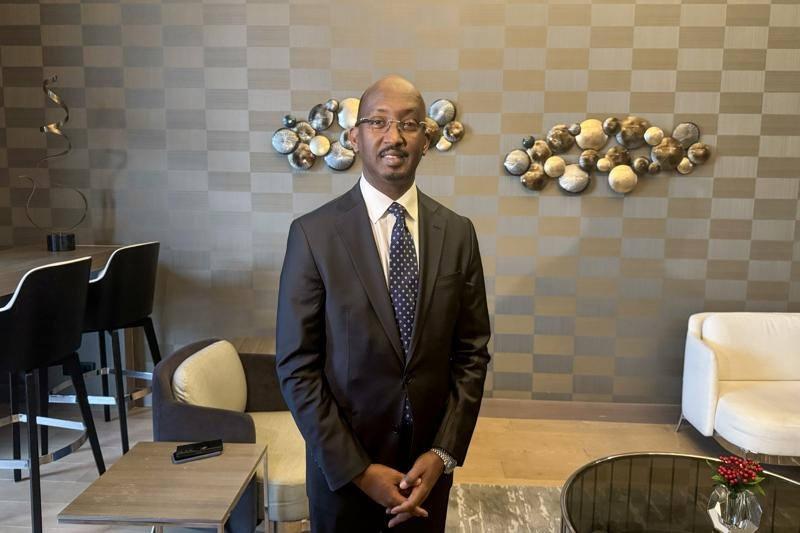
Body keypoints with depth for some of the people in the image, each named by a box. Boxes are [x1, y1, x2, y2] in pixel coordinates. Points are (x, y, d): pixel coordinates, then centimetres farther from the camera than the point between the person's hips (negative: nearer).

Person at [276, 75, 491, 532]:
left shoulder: (458, 233, -4)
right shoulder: (313, 233, -12)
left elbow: (472, 353, 0)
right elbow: (297, 367, -11)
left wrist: (444, 453, -8)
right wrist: (357, 468, -13)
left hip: (428, 463, 3)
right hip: (342, 464, -2)